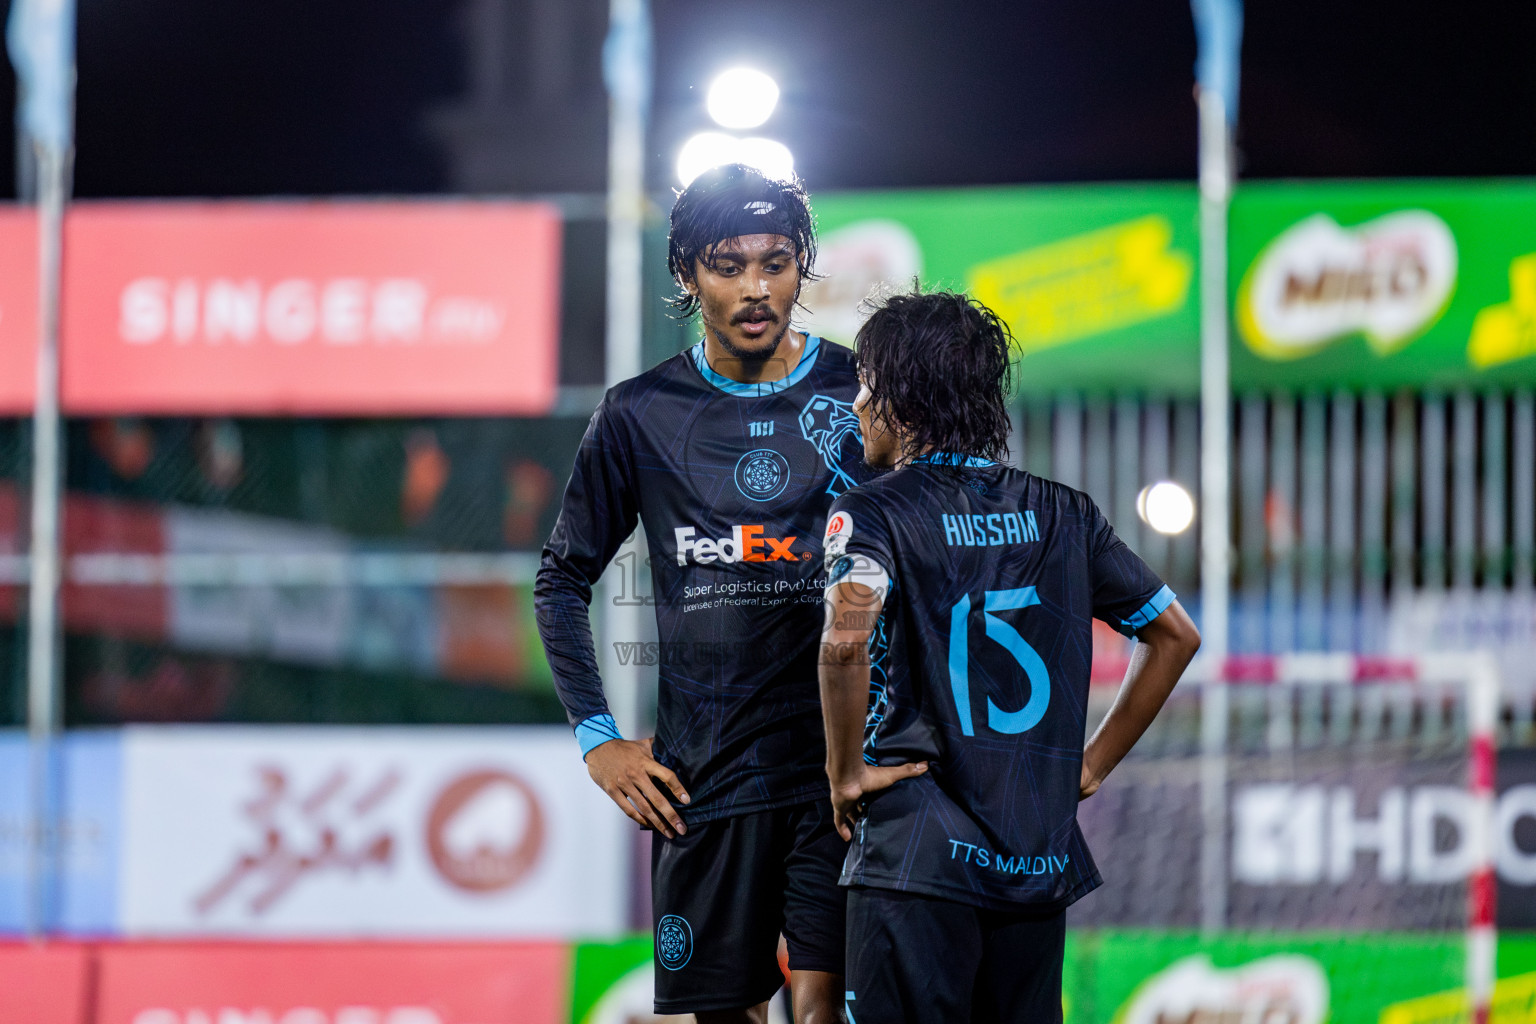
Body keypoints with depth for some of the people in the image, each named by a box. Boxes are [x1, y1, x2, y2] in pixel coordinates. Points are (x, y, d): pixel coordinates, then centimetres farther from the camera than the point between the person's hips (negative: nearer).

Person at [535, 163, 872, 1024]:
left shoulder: (861, 397, 2)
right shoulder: (641, 417, 5)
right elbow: (564, 579, 15)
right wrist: (598, 738, 7)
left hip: (839, 762, -2)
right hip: (703, 775, 2)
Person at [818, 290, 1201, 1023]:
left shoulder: (872, 514, -6)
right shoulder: (1061, 513, 11)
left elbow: (846, 640, -25)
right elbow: (1175, 635, 16)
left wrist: (846, 771, -12)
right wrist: (1091, 766, 17)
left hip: (917, 857, -5)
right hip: (1040, 857, 6)